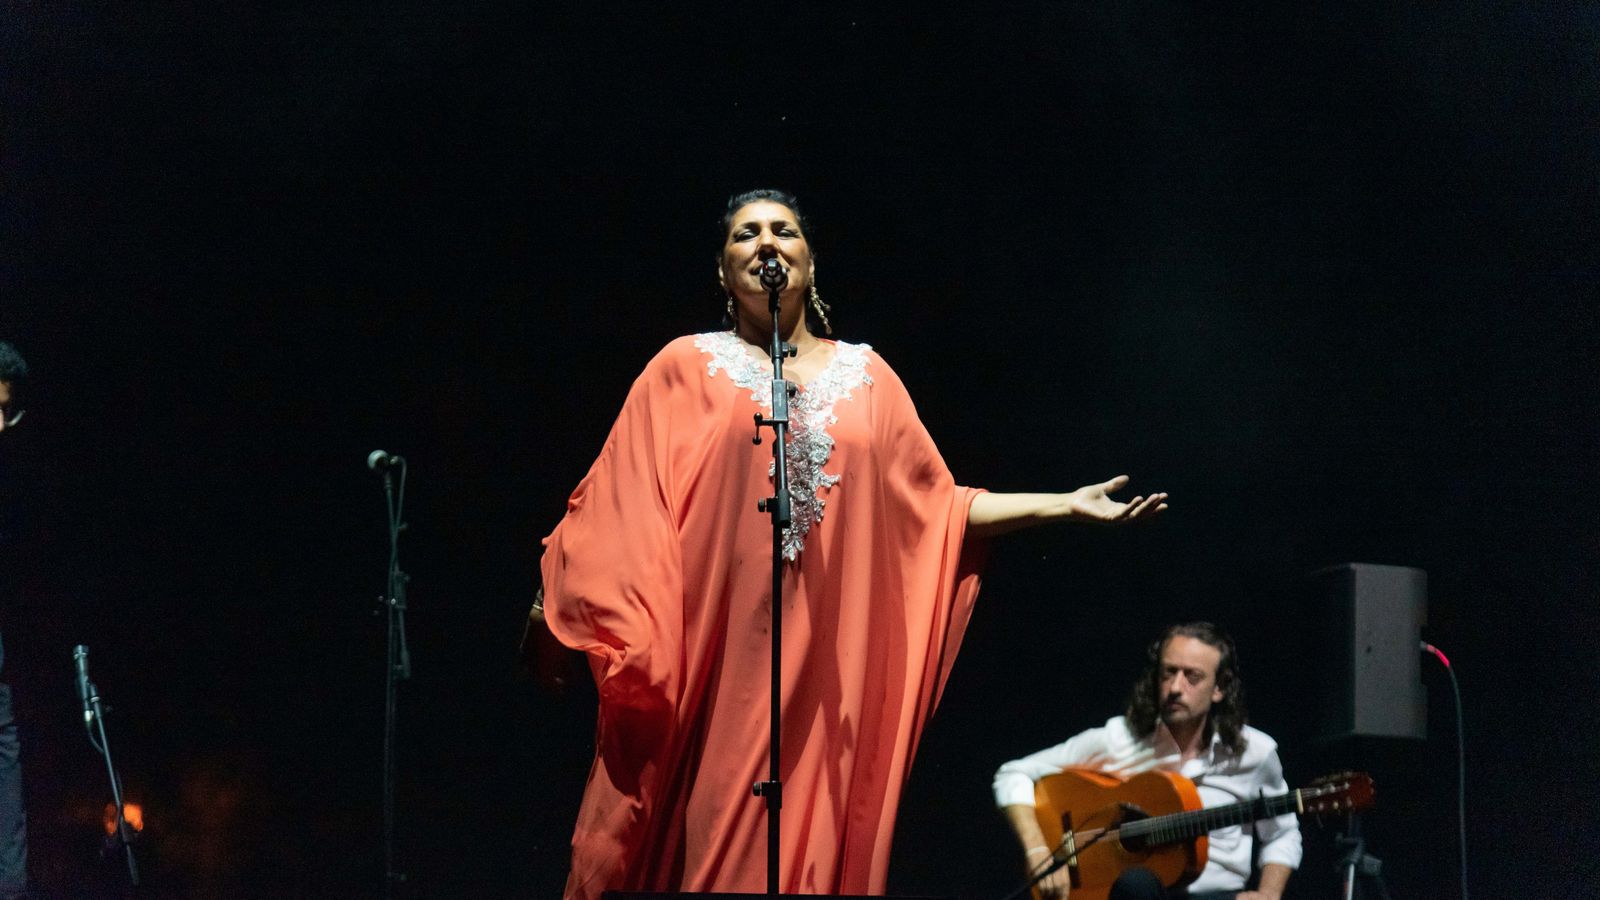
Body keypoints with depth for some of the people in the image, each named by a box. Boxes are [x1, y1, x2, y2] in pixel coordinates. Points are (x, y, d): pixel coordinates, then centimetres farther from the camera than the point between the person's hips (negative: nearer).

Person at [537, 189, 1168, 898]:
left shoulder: (866, 377, 15)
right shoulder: (689, 367, 8)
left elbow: (936, 507, 13)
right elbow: (622, 502, 0)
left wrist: (1068, 504, 8)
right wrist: (554, 603, -12)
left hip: (829, 665, 2)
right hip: (711, 661, -2)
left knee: (812, 832, -1)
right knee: (699, 836, -5)